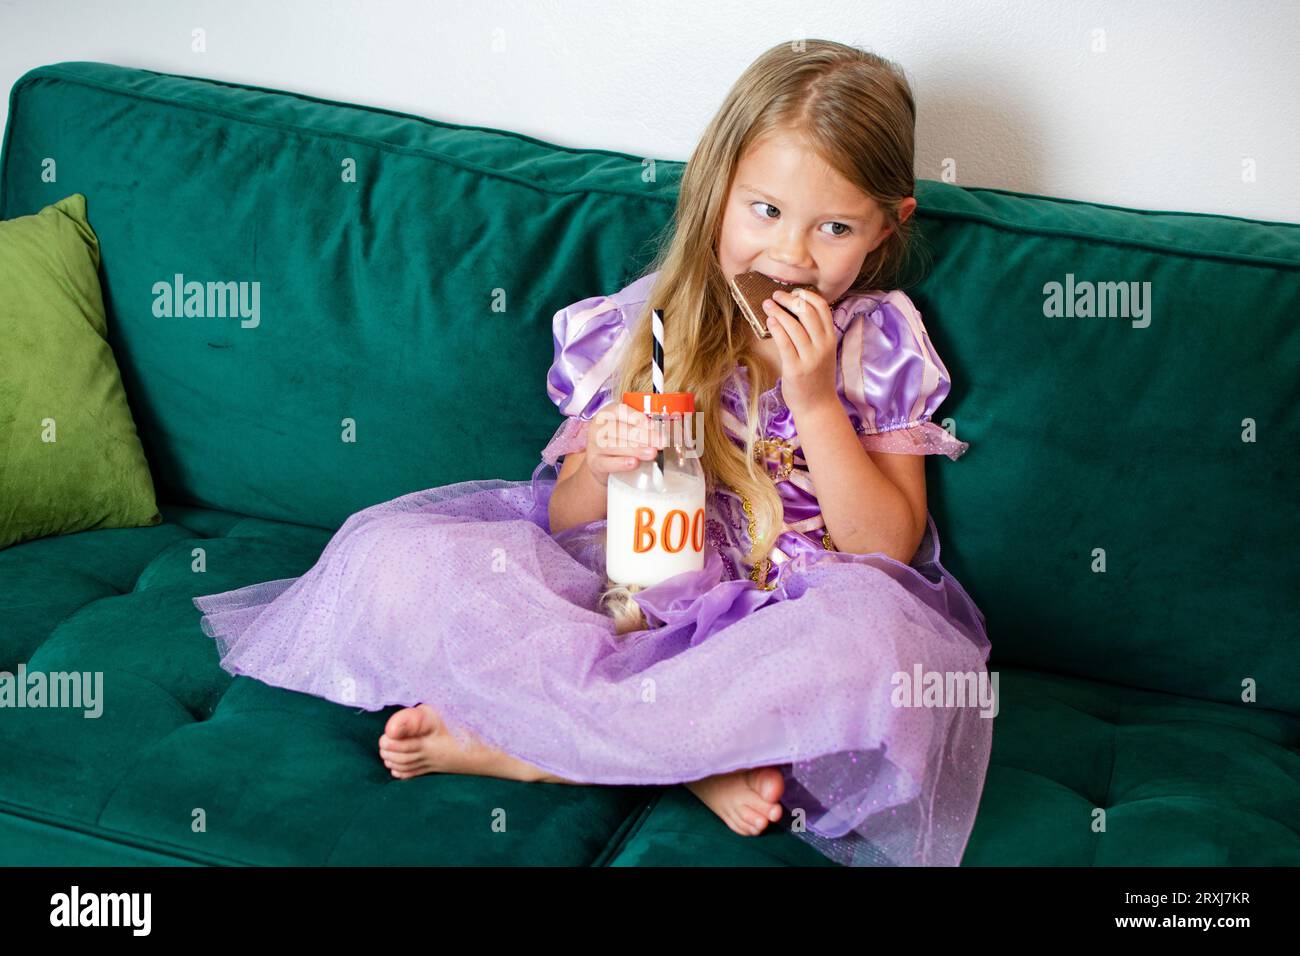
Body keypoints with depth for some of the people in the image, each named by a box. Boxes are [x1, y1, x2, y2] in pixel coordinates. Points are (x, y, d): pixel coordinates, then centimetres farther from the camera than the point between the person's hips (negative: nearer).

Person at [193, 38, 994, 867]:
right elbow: (566, 521, 7)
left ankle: (518, 744, -23)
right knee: (390, 554, -20)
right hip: (616, 596, 2)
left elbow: (890, 545, -4)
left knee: (875, 630, -39)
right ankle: (695, 757, -22)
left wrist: (815, 401, -14)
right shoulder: (641, 324, 5)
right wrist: (602, 469, -17)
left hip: (776, 621, -1)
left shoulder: (879, 342, 3)